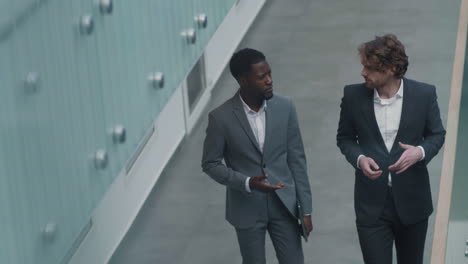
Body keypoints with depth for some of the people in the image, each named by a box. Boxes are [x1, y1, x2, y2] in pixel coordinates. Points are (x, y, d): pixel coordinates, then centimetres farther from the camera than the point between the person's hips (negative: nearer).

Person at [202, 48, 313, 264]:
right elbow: (210, 164, -5)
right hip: (247, 209, -2)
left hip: (283, 204, 2)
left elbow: (297, 159, -1)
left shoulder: (285, 107, -7)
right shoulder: (221, 117, -15)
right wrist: (247, 183, -20)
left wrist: (306, 208, -1)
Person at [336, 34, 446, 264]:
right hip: (371, 203, 0)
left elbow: (437, 134, 4)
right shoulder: (353, 95, -6)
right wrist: (358, 158, -15)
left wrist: (420, 152, -18)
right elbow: (344, 137, 7)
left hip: (412, 201, 1)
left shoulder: (424, 94, -8)